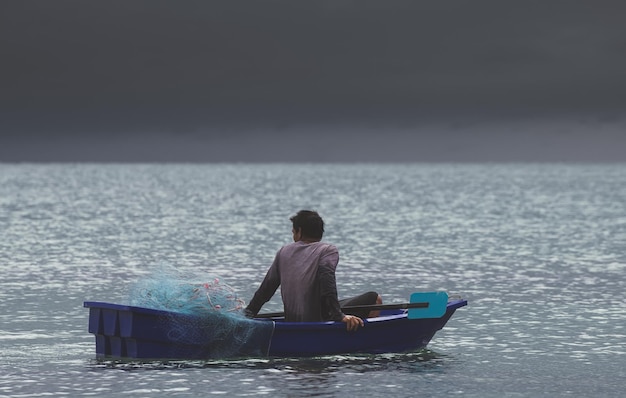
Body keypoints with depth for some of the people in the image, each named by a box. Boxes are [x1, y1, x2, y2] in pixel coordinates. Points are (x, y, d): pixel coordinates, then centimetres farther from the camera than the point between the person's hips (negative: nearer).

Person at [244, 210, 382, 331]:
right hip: (319, 321, -7)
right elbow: (327, 281, -20)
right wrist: (339, 316, -25)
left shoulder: (284, 251, 12)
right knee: (374, 299, 5)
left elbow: (267, 287, 14)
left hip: (291, 323, 7)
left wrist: (249, 312, 24)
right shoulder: (328, 250, -3)